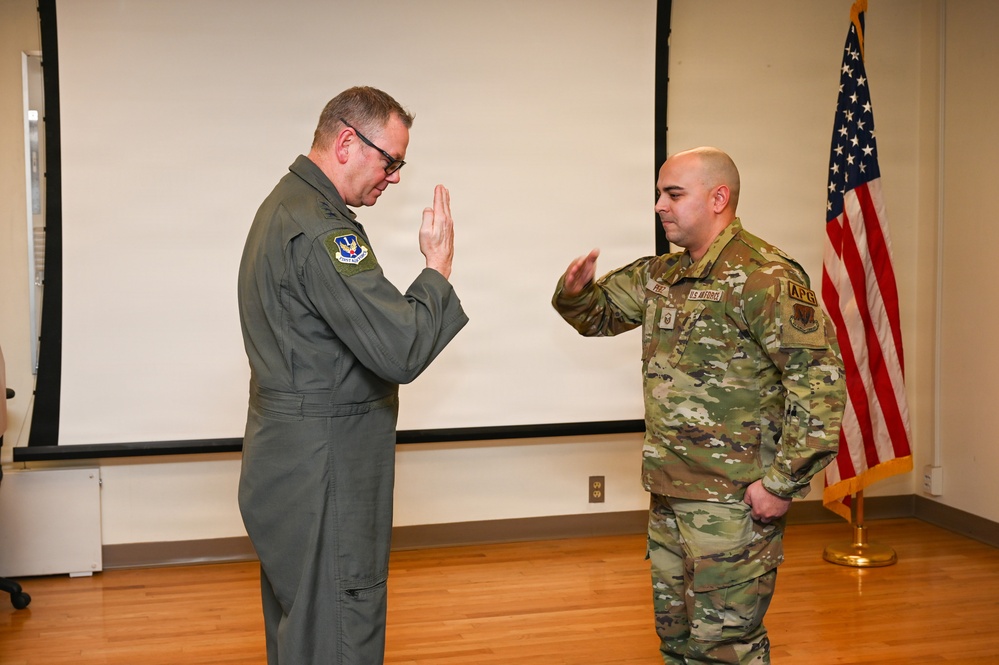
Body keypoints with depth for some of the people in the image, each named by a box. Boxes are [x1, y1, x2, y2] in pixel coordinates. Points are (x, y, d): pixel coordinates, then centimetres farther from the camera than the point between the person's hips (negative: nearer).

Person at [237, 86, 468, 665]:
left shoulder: (286, 205, 13)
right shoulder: (320, 230, -21)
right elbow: (400, 351, -24)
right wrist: (439, 265, -13)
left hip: (291, 460, 11)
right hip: (323, 473, -11)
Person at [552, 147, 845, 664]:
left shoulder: (764, 277, -15)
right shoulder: (661, 275, 11)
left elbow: (819, 375, -20)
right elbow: (600, 311, 23)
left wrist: (784, 482, -20)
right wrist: (576, 289, -3)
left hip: (732, 499, -8)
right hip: (668, 490, 8)